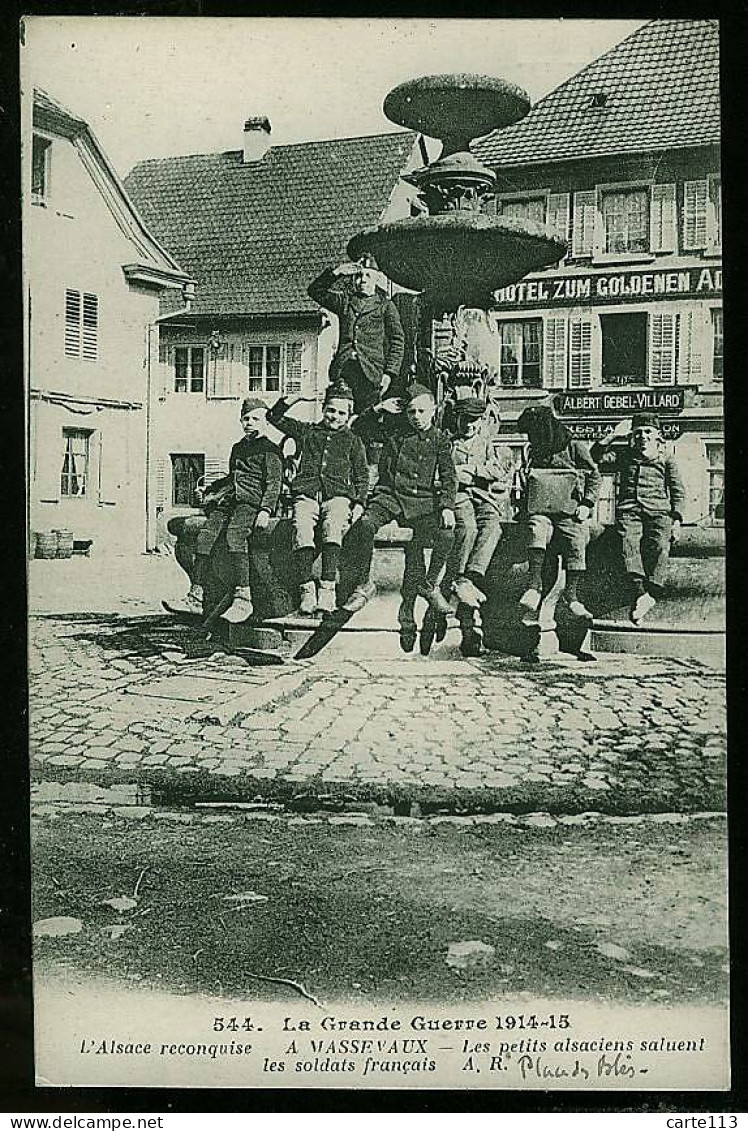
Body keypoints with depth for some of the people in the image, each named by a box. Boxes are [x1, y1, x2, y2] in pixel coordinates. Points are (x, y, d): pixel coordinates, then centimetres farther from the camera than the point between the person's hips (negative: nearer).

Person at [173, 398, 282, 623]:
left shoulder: (268, 450, 5)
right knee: (205, 535, -18)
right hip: (228, 502, 7)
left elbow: (273, 484, -5)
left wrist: (266, 511, -20)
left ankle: (243, 598, -41)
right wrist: (212, 491, 28)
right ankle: (195, 597, -20)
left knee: (235, 534, -35)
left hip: (251, 503, -7)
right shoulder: (237, 448, 28)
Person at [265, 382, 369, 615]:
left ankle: (327, 588, -41)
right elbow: (274, 417, 29)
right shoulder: (307, 431, 25)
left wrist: (359, 503, 0)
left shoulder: (353, 441, 22)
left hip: (339, 495, -1)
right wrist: (295, 399, 16)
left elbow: (362, 476, 15)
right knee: (301, 528, -31)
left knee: (333, 527, -35)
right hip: (307, 495, 1)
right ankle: (307, 589, -33)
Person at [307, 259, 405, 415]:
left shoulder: (386, 305, 12)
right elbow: (315, 291, 17)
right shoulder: (344, 301, 21)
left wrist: (389, 373, -5)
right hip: (342, 368, 2)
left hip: (370, 371, -2)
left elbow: (397, 341, 6)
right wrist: (334, 273, 3)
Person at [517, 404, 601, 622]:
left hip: (570, 511, -2)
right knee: (537, 534, -25)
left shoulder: (575, 448, 4)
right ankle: (534, 586, -32)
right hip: (540, 510, 2)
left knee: (576, 548, -8)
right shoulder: (534, 453, 18)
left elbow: (594, 476, 7)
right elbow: (527, 484, 29)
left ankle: (572, 596, 2)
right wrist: (524, 507, 17)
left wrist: (587, 503, -4)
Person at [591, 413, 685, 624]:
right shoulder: (624, 456, 24)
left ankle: (651, 593, -39)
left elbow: (678, 492, 17)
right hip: (628, 510, 1)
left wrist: (676, 520, 5)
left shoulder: (666, 459, 21)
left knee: (659, 546, -30)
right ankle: (639, 592, -41)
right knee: (629, 544, -30)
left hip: (658, 511, 0)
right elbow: (596, 457, 15)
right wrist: (613, 436, 9)